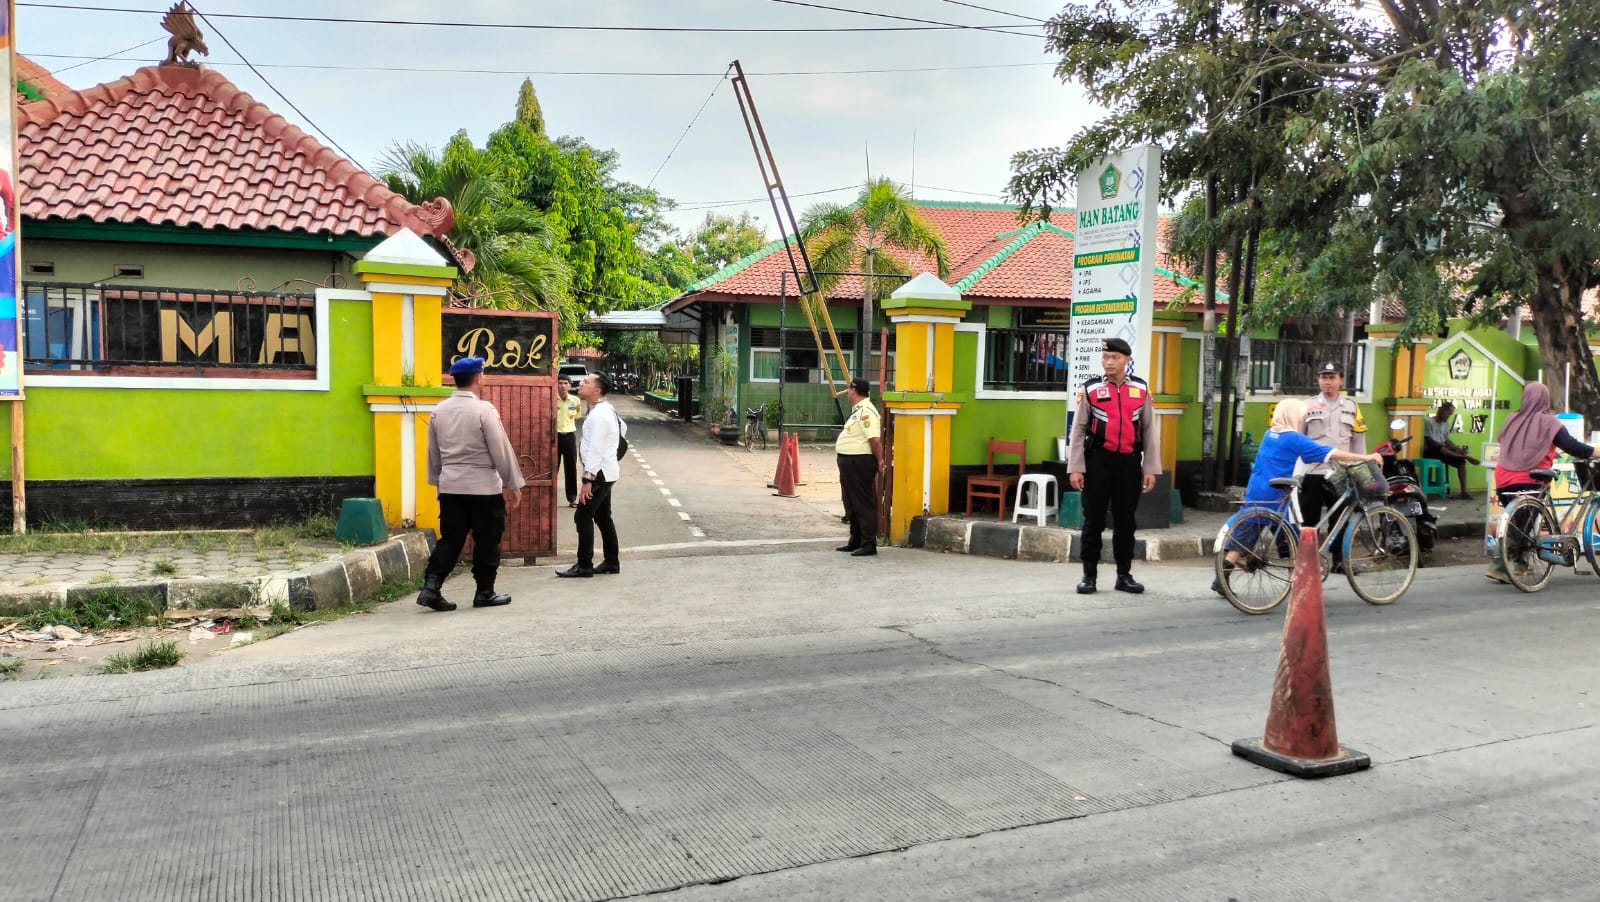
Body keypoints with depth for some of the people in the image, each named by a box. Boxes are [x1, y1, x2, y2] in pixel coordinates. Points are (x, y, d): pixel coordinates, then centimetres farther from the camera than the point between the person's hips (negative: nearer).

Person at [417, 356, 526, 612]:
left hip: (450, 487, 5)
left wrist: (437, 481, 23)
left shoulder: (439, 411, 4)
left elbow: (433, 453, 11)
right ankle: (484, 593, 14)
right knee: (487, 541, 7)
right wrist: (514, 485, -4)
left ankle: (431, 587, 0)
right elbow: (502, 451, -11)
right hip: (484, 488, -5)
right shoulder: (484, 410, -13)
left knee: (450, 539, 11)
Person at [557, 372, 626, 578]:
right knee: (603, 517, 15)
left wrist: (588, 480, -26)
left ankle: (584, 566, -3)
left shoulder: (597, 415, -22)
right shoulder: (606, 408, 9)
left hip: (600, 473, -10)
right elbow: (622, 427, 26)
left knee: (583, 517, -7)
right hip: (606, 471, 10)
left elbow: (595, 450, -26)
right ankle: (611, 562, 21)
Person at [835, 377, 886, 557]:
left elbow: (875, 439, -24)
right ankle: (855, 542, 27)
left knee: (864, 504, -6)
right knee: (852, 504, 17)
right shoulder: (858, 410, 16)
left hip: (860, 462, -11)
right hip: (849, 461, 11)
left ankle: (869, 544, -2)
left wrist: (879, 461, -15)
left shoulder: (866, 411, -18)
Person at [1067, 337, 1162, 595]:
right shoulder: (1091, 389, -2)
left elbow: (1149, 431, 7)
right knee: (1093, 520, 4)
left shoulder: (1141, 389, 5)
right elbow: (1078, 430, -2)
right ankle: (1089, 576, 13)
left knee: (1125, 521, 11)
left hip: (1129, 462, 2)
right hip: (1098, 461, -2)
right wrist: (1075, 468, -7)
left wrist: (1150, 469, 4)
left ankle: (1124, 575, 22)